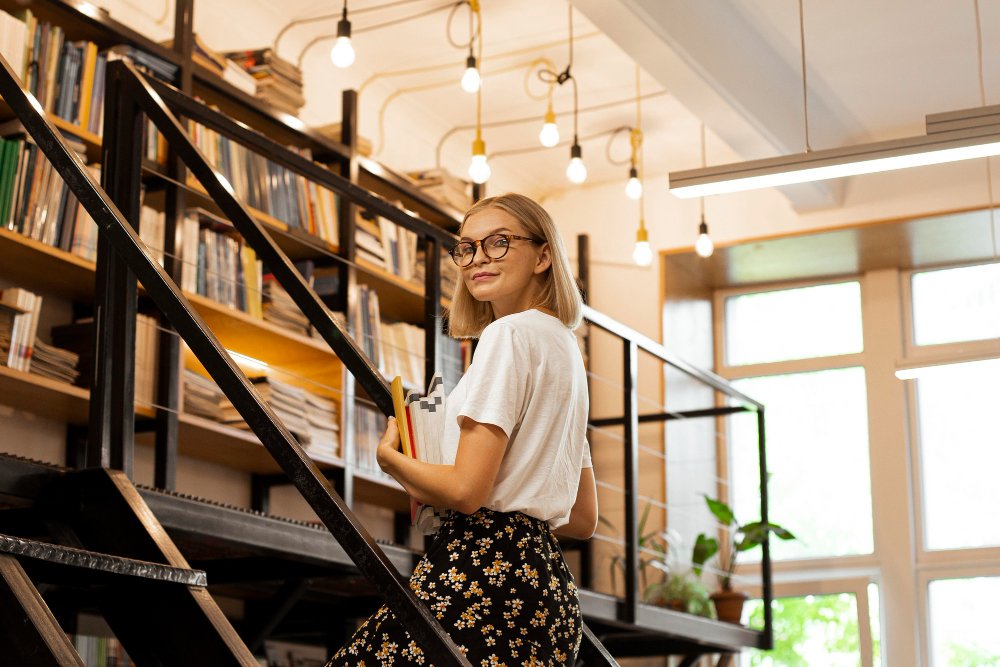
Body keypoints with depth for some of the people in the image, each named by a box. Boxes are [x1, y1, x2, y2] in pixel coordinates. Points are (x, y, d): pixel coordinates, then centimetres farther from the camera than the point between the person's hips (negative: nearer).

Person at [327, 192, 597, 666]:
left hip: (480, 578, -10)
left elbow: (465, 490, -15)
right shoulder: (565, 345, 21)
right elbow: (583, 519, 24)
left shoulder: (509, 334, -8)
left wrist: (390, 456, 2)